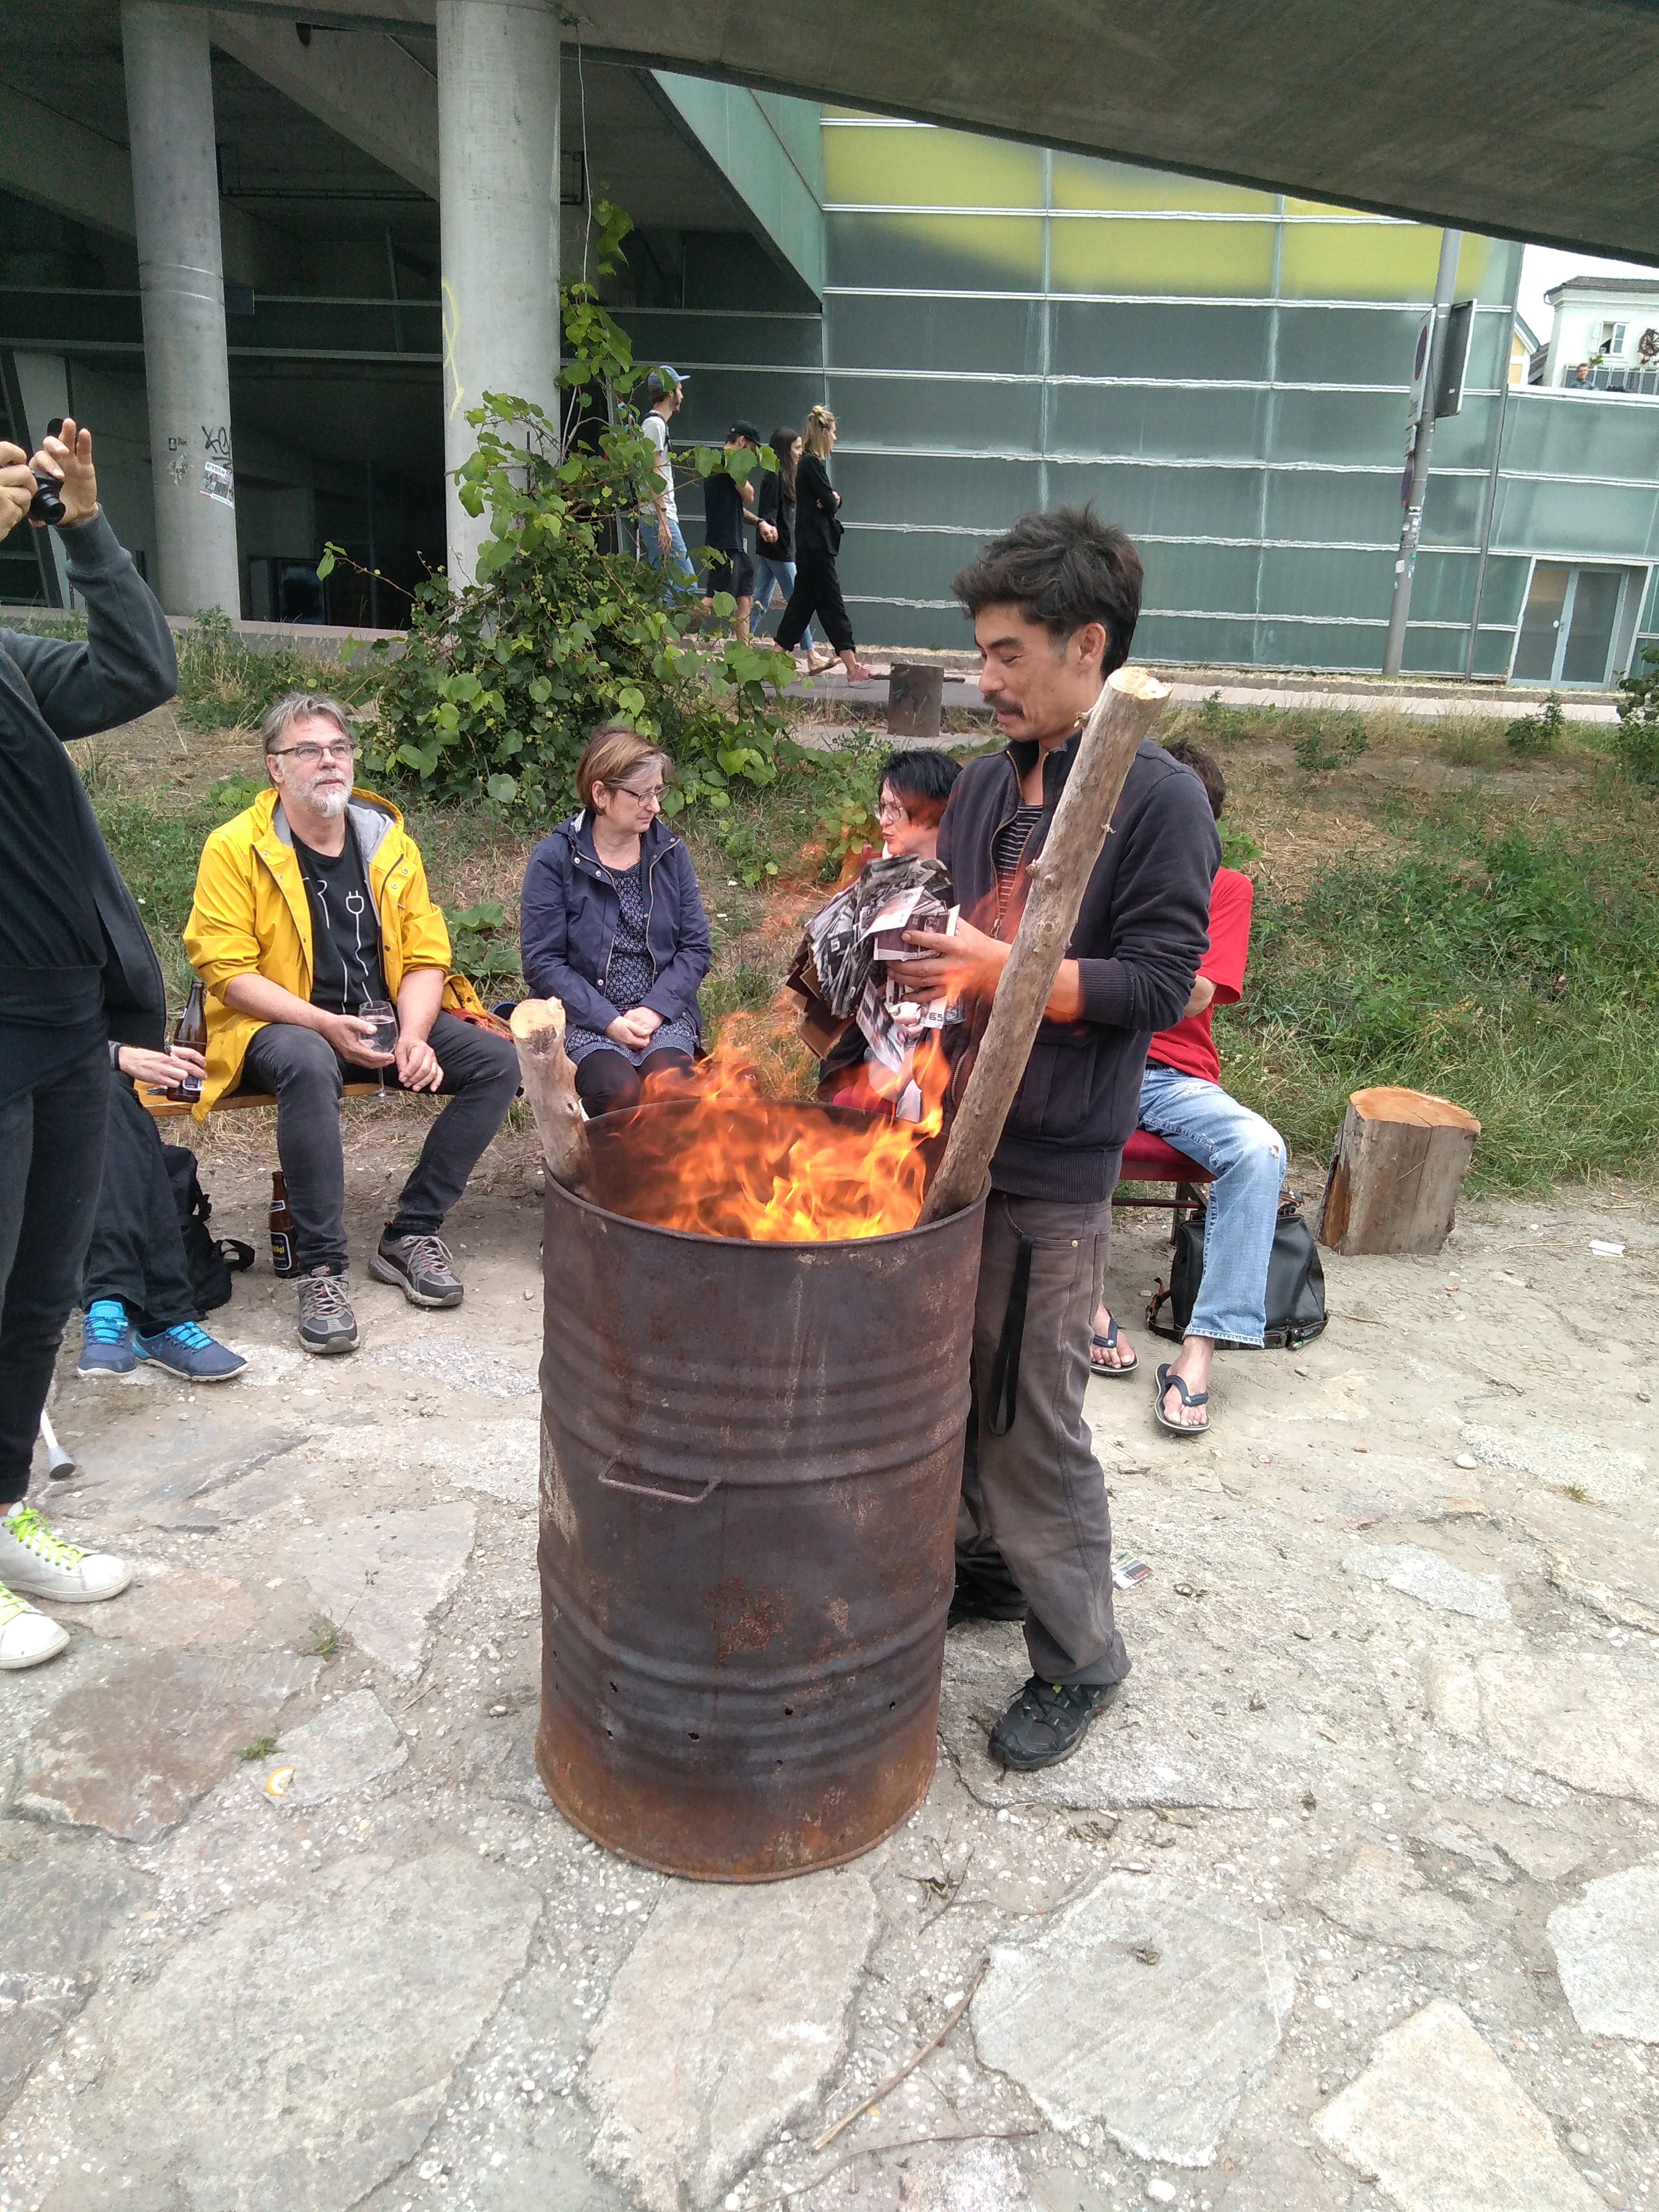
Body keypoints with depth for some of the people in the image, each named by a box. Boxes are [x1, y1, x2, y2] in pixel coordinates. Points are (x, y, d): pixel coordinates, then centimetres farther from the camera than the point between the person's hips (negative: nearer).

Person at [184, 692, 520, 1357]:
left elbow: (425, 955, 5)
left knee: (497, 1060, -15)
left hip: (387, 1020, 5)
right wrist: (326, 1025, -25)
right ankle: (322, 1265, -28)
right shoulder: (235, 847, -5)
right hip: (281, 1026, -5)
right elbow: (227, 971, -12)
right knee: (309, 1064, -40)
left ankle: (411, 1234, -9)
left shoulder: (390, 840, 8)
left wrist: (413, 1035, -15)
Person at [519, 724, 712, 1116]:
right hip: (584, 1017, -2)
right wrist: (609, 1021, -16)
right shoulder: (554, 859, -4)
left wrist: (654, 1010, -11)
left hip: (661, 1014, 3)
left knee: (670, 1084, -29)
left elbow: (696, 947, 4)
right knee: (620, 1091, -31)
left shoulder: (669, 852, 6)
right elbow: (542, 962, -7)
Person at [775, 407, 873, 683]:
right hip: (815, 545, -10)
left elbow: (832, 499, 15)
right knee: (832, 603, -8)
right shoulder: (812, 463, -12)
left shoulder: (811, 462, 18)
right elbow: (829, 502, -17)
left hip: (811, 545, 10)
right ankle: (852, 667, -7)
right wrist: (832, 500, 5)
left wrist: (832, 499, -6)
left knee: (803, 599, 10)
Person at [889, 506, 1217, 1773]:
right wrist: (900, 944, -3)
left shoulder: (1161, 799, -10)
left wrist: (1000, 970, -24)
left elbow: (1160, 982, -15)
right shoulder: (988, 786, 10)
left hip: (1051, 1172, -7)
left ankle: (1079, 1658, 22)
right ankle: (984, 1561, 42)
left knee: (1032, 1424, 2)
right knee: (950, 1384, 19)